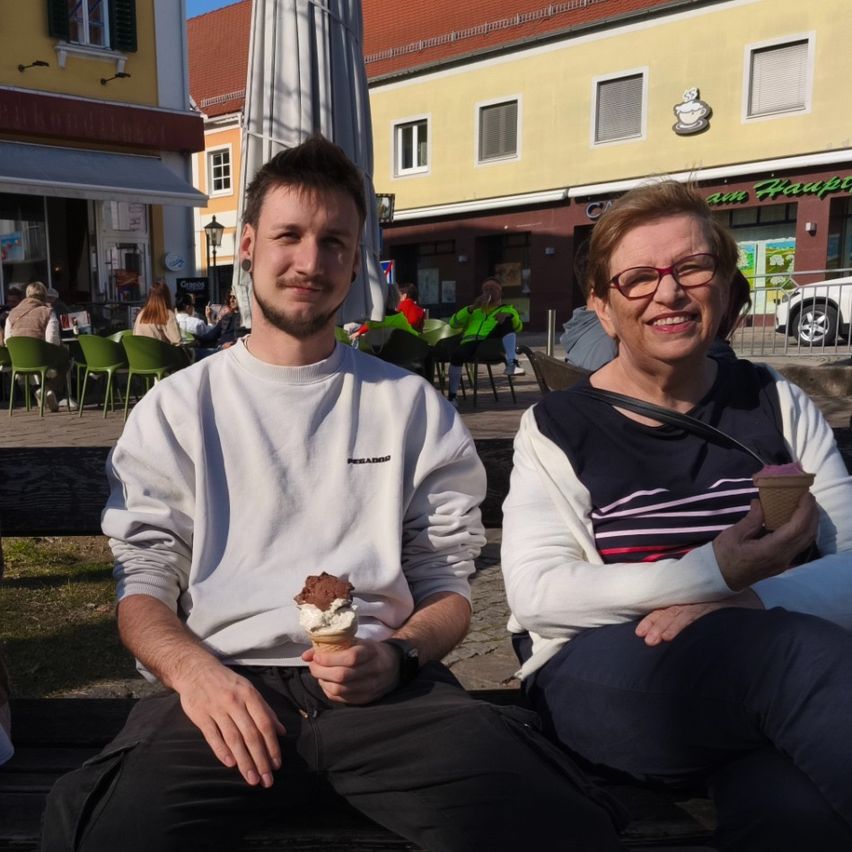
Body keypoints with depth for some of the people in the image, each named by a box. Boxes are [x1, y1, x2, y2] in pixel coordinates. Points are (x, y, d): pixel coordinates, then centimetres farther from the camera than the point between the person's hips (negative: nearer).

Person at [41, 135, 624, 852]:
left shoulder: (415, 408, 15)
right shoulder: (176, 409, 14)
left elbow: (447, 585, 13)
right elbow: (144, 585, 8)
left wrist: (398, 655, -9)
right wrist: (194, 669, -14)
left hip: (381, 682, 1)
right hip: (227, 682, 0)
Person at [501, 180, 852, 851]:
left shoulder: (777, 405, 13)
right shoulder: (558, 428, 5)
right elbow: (535, 591, -7)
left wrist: (752, 600, -17)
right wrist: (712, 574, -19)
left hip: (775, 672, 2)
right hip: (603, 679, -1)